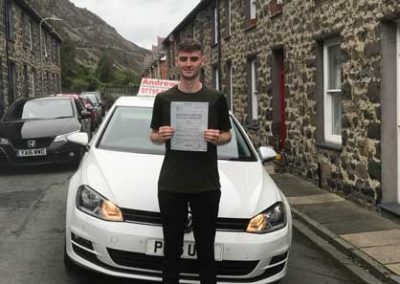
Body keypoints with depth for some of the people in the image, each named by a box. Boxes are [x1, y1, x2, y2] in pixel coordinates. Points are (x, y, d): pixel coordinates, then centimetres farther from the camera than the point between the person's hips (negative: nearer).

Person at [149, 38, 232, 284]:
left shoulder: (216, 99, 2)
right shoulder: (163, 99, 5)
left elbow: (228, 135, 10)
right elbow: (153, 137, 12)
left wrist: (217, 138, -13)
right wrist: (161, 136, -11)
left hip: (207, 186, -1)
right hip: (170, 185, 1)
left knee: (205, 249, 9)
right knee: (172, 249, 11)